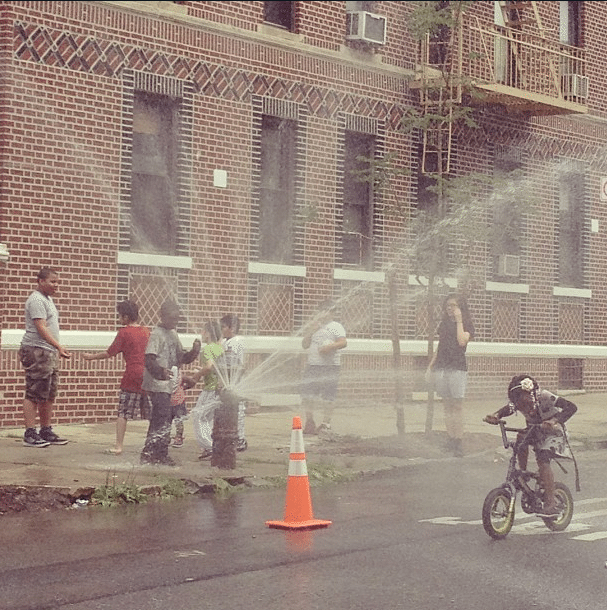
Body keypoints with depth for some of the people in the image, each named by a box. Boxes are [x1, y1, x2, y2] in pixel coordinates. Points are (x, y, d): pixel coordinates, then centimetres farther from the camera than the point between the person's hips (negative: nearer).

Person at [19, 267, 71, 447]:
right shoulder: (36, 300, -12)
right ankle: (30, 434, -8)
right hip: (37, 351, -10)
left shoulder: (48, 299, 20)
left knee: (49, 395, 12)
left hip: (50, 352, 10)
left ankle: (46, 432, 18)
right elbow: (41, 328, -19)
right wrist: (59, 346, -25)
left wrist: (57, 349, 17)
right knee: (34, 395, -9)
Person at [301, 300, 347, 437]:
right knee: (308, 396, 4)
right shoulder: (316, 327, 22)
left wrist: (328, 347, -20)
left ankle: (326, 424, 2)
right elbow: (304, 344, 17)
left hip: (330, 365, -6)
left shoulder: (336, 327, 3)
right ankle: (310, 423, 15)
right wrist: (311, 330, 6)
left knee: (328, 397, -6)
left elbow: (343, 342, -12)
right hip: (313, 365, 6)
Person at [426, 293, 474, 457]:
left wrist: (459, 321, -9)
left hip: (457, 368, -5)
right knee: (447, 405, 4)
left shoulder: (467, 325, 2)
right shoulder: (444, 324, 16)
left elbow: (462, 341, -16)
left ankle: (458, 443, -9)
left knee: (457, 406, -8)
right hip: (441, 367, 5)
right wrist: (430, 366, 18)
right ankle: (450, 440, 7)